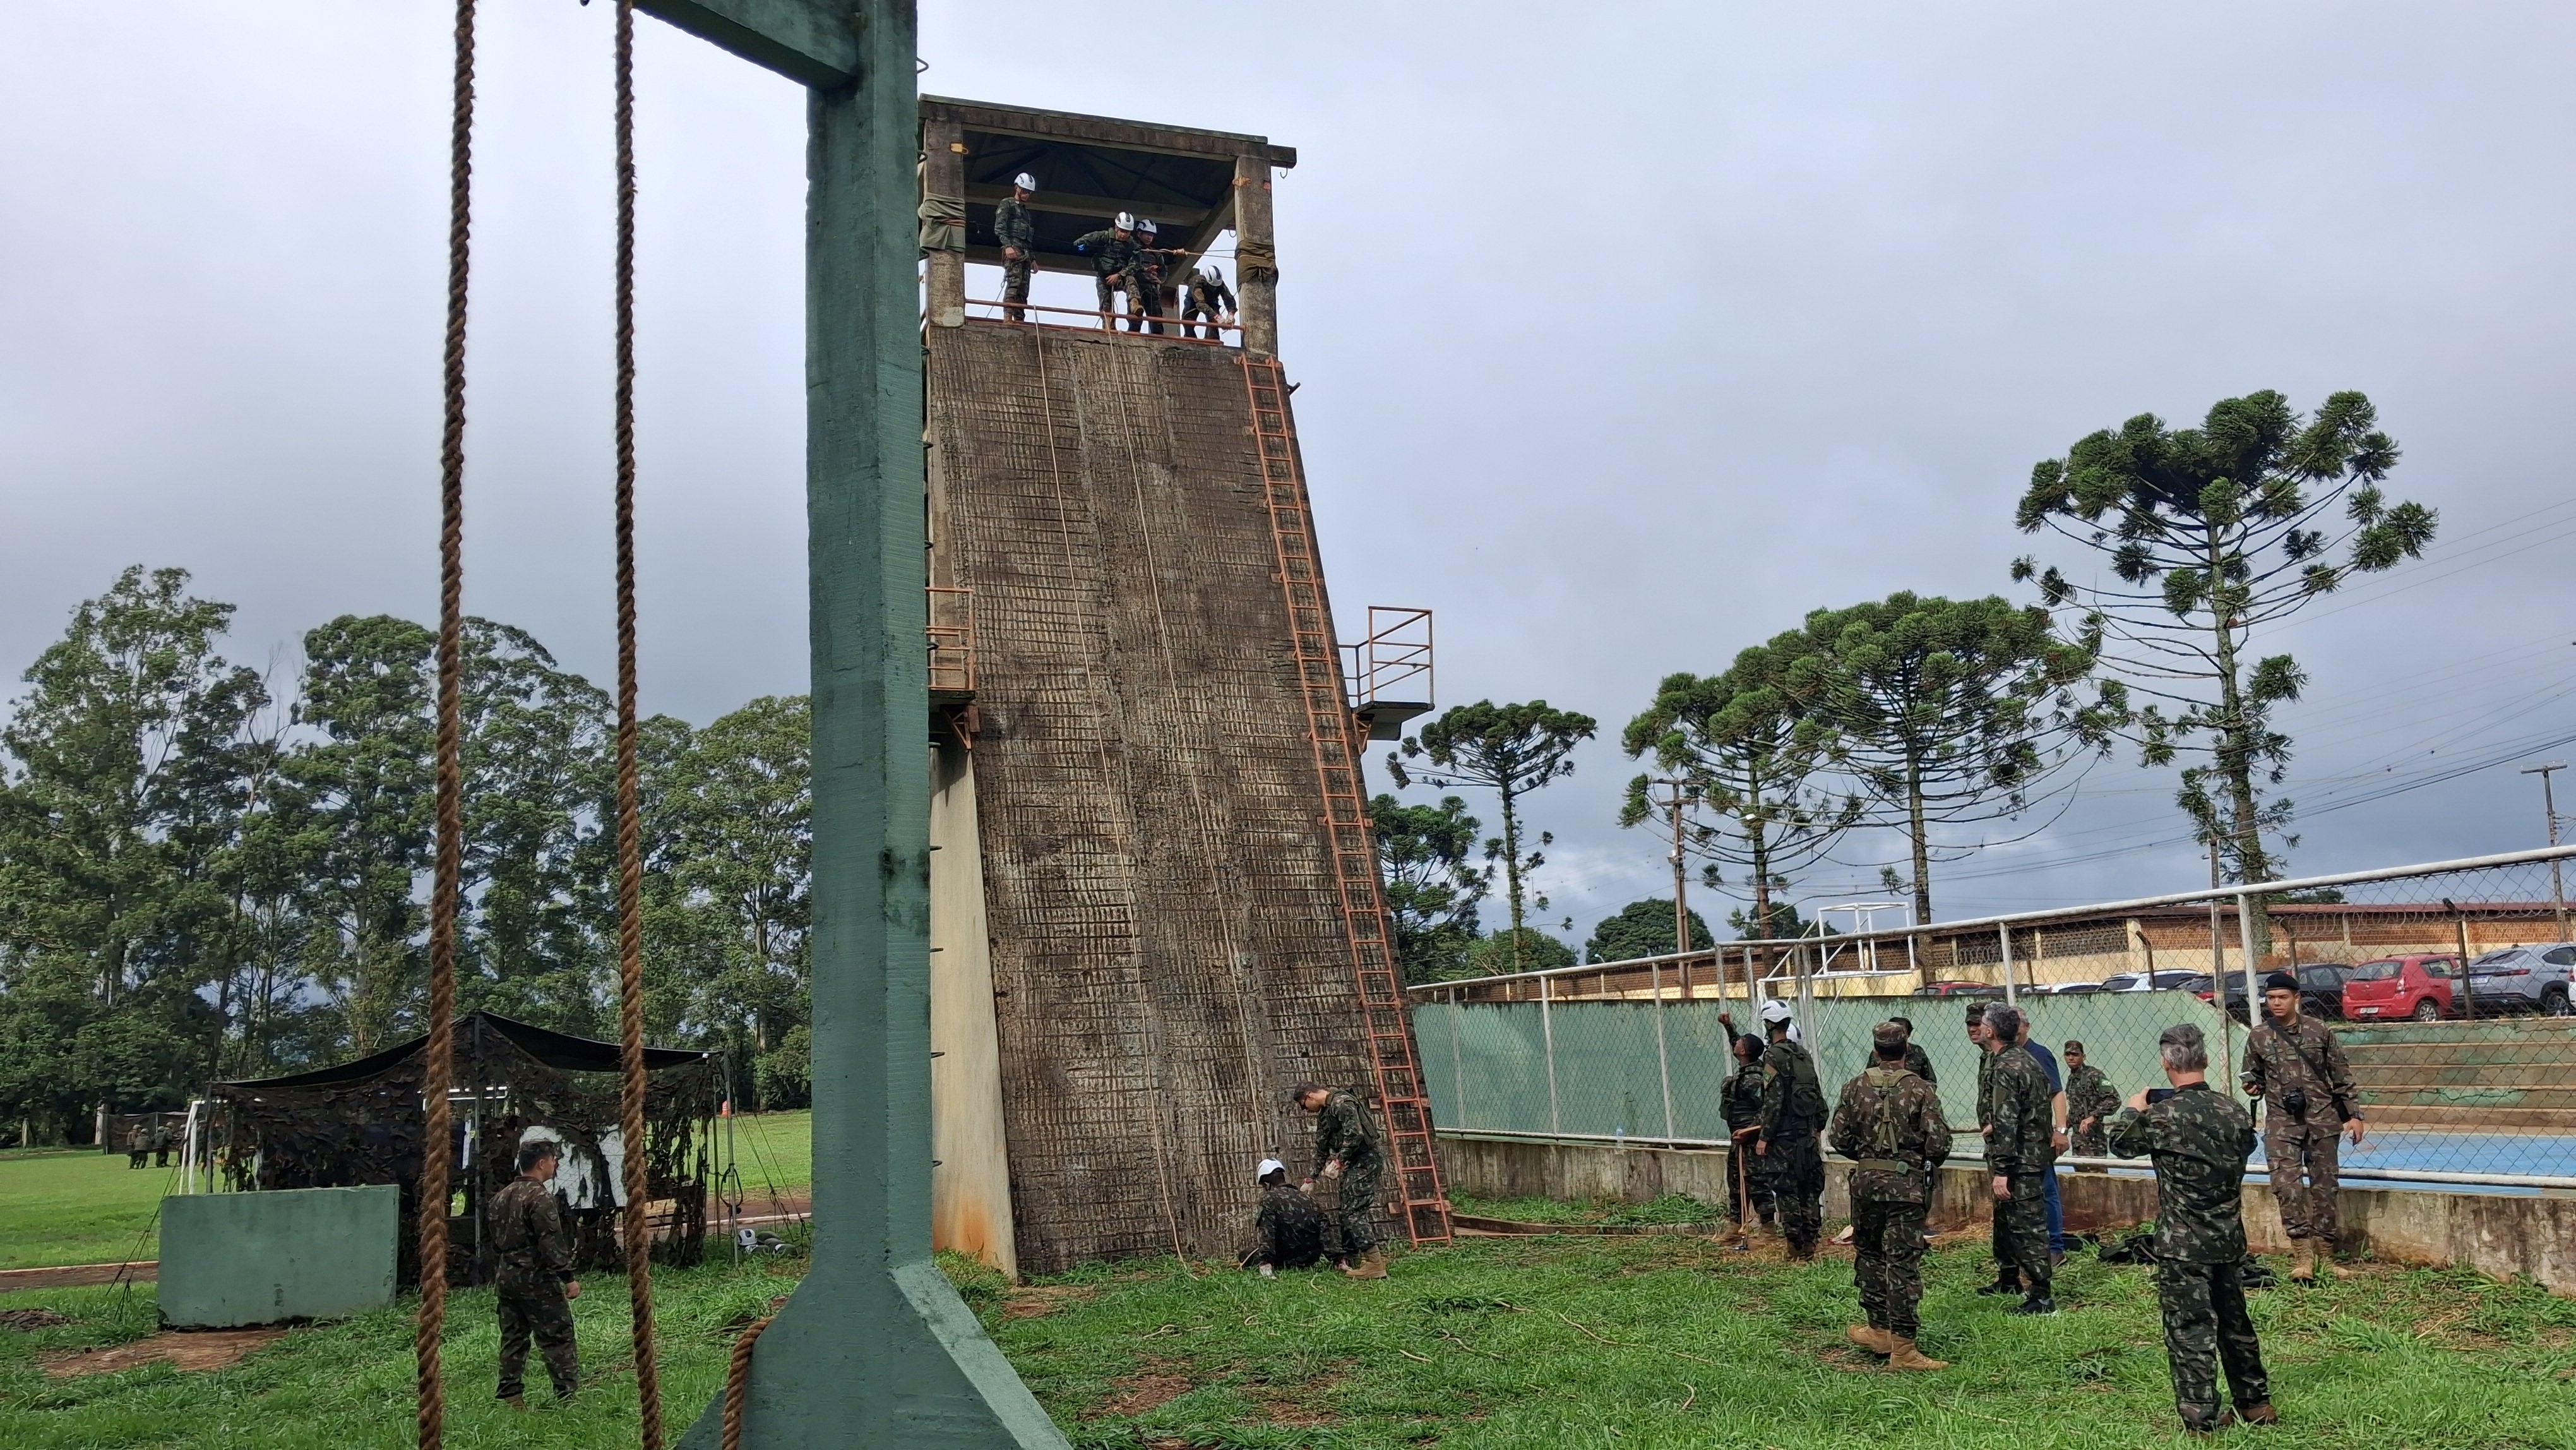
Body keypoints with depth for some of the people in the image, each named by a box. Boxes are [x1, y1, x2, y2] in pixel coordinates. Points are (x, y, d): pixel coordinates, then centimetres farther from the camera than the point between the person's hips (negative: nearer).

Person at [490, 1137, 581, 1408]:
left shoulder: (501, 1197, 12)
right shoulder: (541, 1198, -16)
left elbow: (496, 1242, 19)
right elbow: (551, 1244, -20)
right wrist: (568, 1278, -16)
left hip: (507, 1279, 8)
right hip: (538, 1281, -8)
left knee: (513, 1337, 13)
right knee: (558, 1338, -3)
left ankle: (510, 1395, 14)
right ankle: (568, 1393, -4)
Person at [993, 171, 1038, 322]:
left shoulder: (1025, 211, 29)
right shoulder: (1007, 204, 5)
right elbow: (999, 228, -9)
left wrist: (1033, 258, 20)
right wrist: (1007, 245, -22)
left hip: (1025, 253, 8)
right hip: (1013, 249, -8)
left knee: (1024, 287, 0)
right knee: (1014, 282, -21)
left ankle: (1020, 319, -4)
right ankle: (1008, 317, -29)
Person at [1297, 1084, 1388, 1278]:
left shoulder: (1342, 1103, -16)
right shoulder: (1324, 1112, 17)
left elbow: (1355, 1134, -26)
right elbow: (1321, 1147, 26)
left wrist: (1338, 1161, -22)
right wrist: (1312, 1179, 28)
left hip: (1365, 1160, -11)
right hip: (1353, 1163, 11)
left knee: (1354, 1212, -14)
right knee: (1343, 1211, 13)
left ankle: (1375, 1264, -16)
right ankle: (1350, 1260, 21)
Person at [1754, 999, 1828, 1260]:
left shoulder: (1773, 1056, -11)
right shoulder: (1804, 1054, 12)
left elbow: (1773, 1101, -16)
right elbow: (1818, 1095, 15)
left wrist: (1764, 1137, -13)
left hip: (1785, 1134, -7)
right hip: (1808, 1132, 7)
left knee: (1787, 1190, -3)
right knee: (1810, 1189, 11)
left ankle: (1797, 1248, -3)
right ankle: (1810, 1244, 14)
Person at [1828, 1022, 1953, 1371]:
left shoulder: (1855, 1088, 1)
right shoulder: (1920, 1090, -7)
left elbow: (1839, 1139, 3)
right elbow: (1938, 1144, -10)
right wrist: (1928, 1164, 12)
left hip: (1866, 1183, 3)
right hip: (1906, 1185, -3)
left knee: (1870, 1255, 18)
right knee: (1903, 1263, -1)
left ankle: (1879, 1330, 25)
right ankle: (1902, 1348, -2)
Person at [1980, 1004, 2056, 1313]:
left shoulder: (2005, 1069, -20)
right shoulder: (2027, 1060, 11)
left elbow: (2007, 1124, -24)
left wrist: (2001, 1170, -24)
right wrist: (1995, 1127, 31)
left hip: (2020, 1162, -11)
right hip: (2036, 1154, 11)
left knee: (2027, 1227, -6)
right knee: (2005, 1218, 23)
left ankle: (2040, 1297, -3)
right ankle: (2011, 1276, 37)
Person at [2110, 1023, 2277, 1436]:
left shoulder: (2164, 1116, -18)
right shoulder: (2233, 1112, -2)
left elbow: (2121, 1142, -1)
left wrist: (2133, 1110, 18)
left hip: (2182, 1246, -6)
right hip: (2229, 1242, 6)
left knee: (2190, 1330, 3)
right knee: (2235, 1322, 20)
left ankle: (2202, 1419, 7)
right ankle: (2255, 1404, 32)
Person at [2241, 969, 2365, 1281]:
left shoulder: (2319, 1031, 1)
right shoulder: (2258, 1037, 3)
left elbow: (2342, 1076, 6)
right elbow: (2255, 1078, 14)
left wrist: (2353, 1114, 2)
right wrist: (2254, 1087, -9)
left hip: (2322, 1118, 0)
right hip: (2282, 1122, 0)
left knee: (2323, 1187, 6)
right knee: (2285, 1185, -14)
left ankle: (2325, 1253, 17)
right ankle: (2302, 1251, -8)